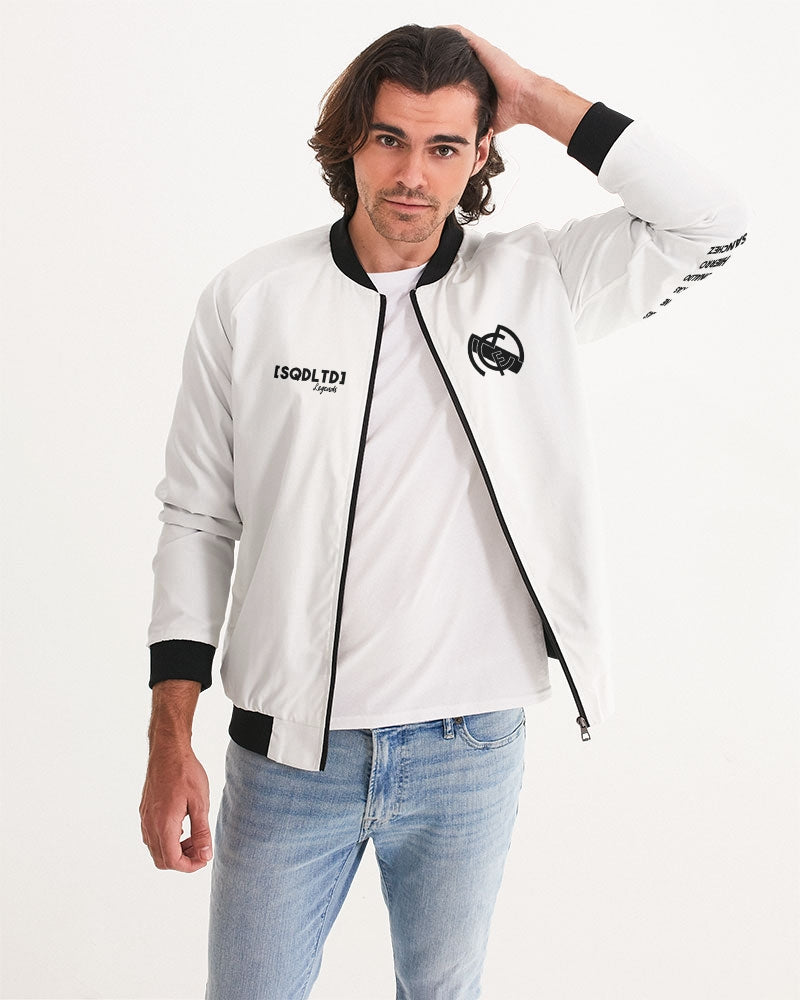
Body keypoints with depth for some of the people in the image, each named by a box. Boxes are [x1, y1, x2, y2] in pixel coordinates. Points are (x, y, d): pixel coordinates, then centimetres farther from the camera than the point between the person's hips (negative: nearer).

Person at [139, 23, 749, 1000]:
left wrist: (535, 97, -11)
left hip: (470, 753, 1)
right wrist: (170, 742, -4)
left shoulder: (535, 284, -2)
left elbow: (714, 222, -10)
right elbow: (196, 520, 0)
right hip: (287, 753, 0)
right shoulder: (249, 296, -4)